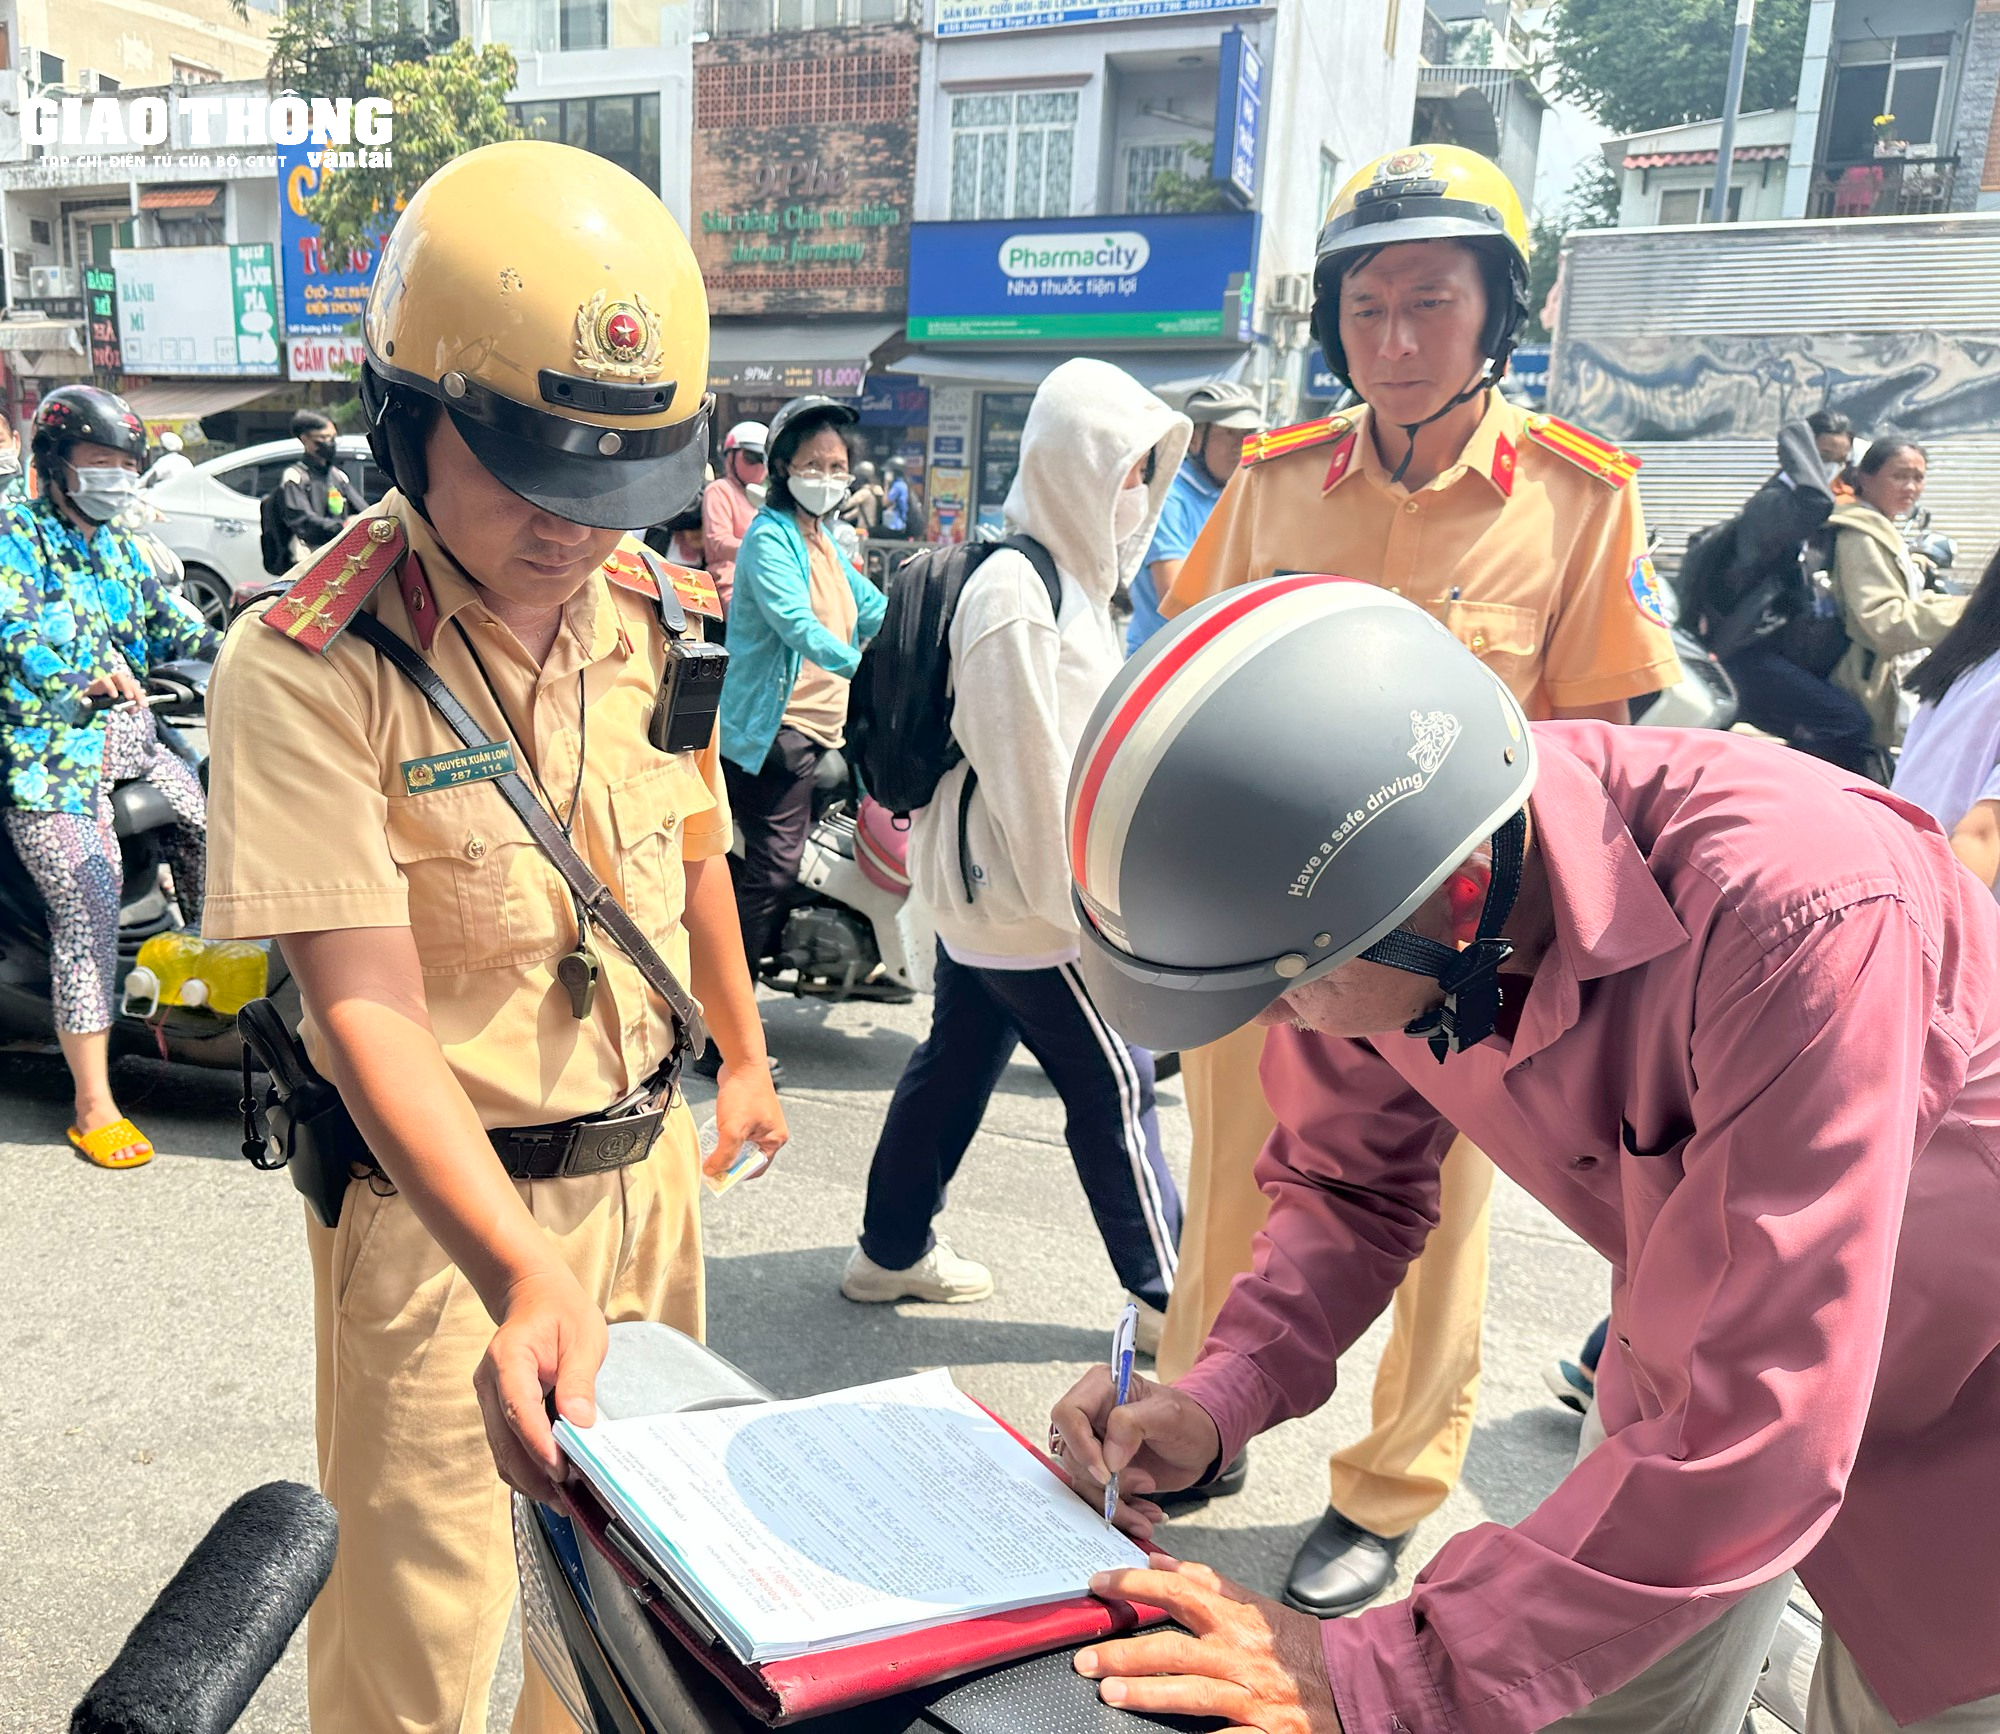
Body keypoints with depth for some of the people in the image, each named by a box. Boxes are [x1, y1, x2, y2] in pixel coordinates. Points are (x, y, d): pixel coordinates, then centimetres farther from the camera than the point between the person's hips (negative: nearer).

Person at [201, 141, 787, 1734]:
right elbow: (369, 1012, -27)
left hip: (644, 1163, 6)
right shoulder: (306, 667, -22)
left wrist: (744, 1056, 22)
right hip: (437, 1204, -6)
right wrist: (524, 1279, -39)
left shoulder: (646, 609, -3)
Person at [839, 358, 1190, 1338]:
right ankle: (1165, 1295, 14)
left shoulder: (1066, 572, 11)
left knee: (956, 1061, 18)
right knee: (1113, 1086, 1)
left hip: (980, 885, 10)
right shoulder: (1017, 593, -22)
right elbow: (1028, 770, -23)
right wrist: (1076, 902, -18)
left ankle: (891, 1250, 31)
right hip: (1024, 897, -10)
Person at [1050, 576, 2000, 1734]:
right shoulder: (1365, 889, -23)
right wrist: (1220, 1399, -20)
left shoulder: (1790, 914, -42)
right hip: (1695, 1345, 5)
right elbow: (1353, 1179, -5)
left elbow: (1759, 1425, -40)